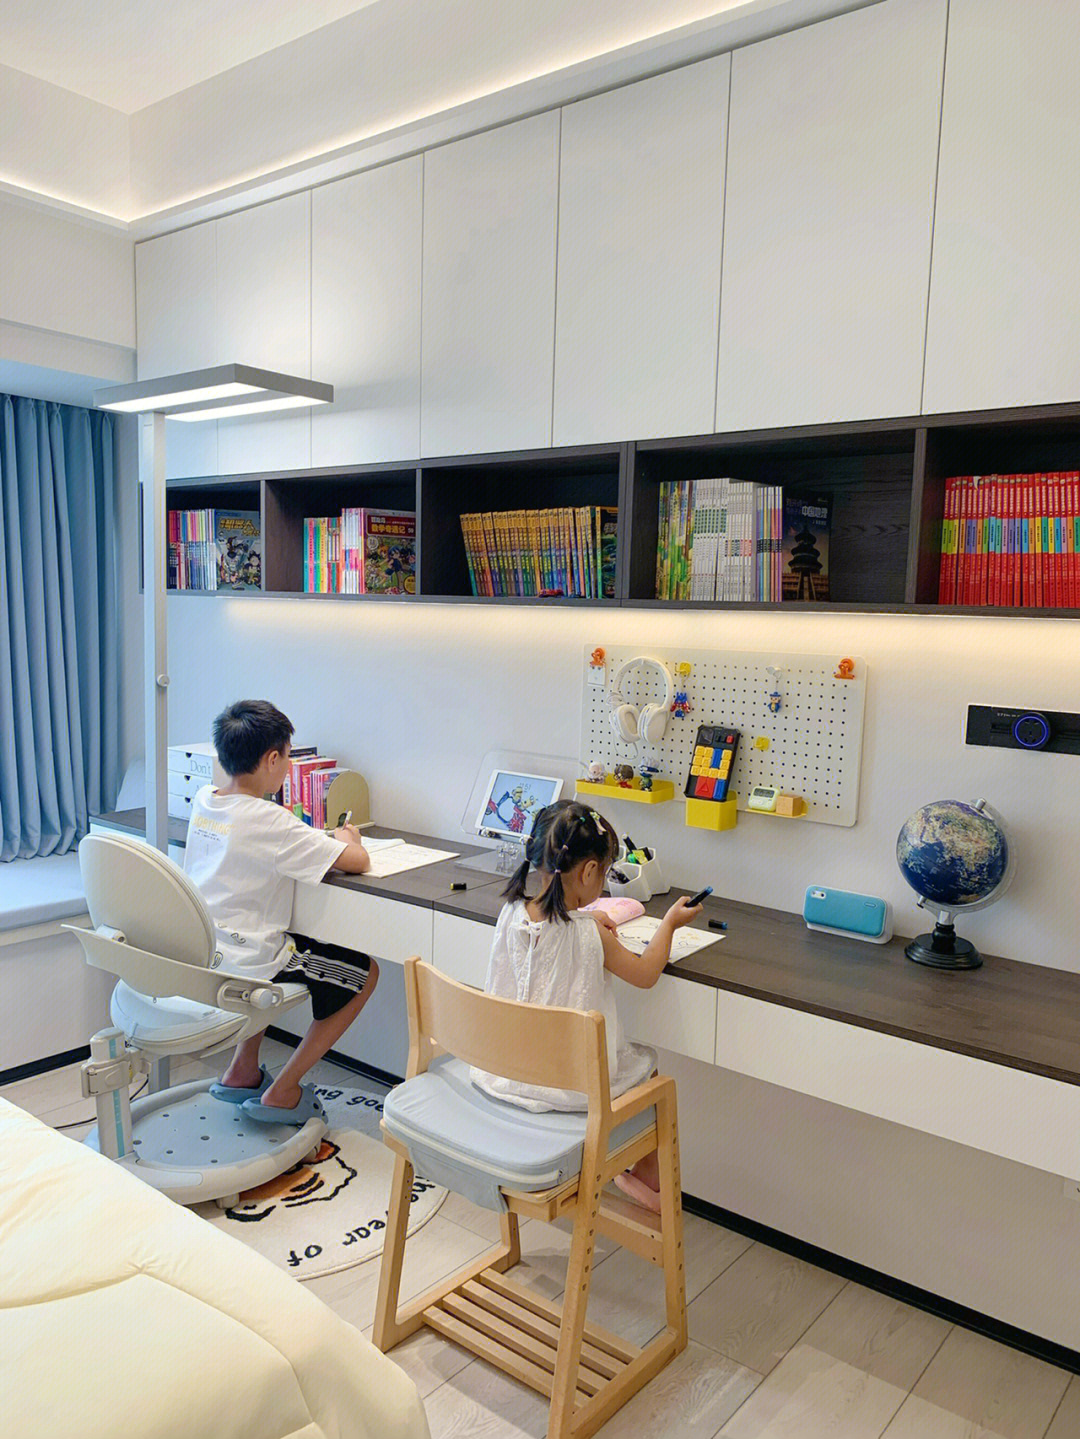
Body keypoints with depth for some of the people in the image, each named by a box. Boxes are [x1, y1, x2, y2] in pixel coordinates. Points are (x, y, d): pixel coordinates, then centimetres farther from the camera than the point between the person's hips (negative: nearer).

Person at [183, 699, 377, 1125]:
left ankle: (242, 1071, 34)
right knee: (365, 973, 9)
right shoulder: (269, 823, -22)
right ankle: (282, 1093, 11)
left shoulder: (202, 801, 1)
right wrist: (348, 838, 1)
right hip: (246, 967, -8)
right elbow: (357, 861, -21)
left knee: (273, 948, 37)